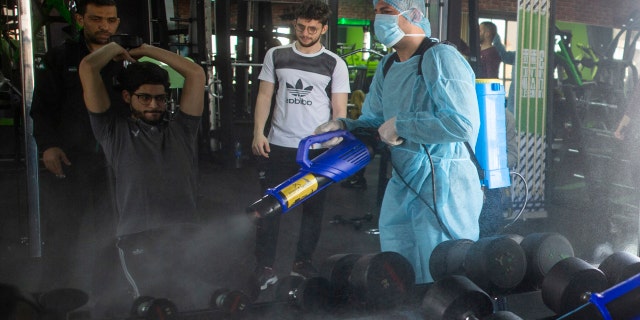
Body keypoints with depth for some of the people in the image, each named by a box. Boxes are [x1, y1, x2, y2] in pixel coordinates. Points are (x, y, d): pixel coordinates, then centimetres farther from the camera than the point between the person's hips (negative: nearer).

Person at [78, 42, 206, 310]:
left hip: (186, 236, 2)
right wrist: (116, 48, 30)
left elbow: (196, 73, 19)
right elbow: (87, 68, 12)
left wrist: (146, 50, 27)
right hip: (138, 238, -2)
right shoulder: (114, 130, 16)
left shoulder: (180, 130, 22)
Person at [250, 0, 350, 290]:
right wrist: (258, 133, -4)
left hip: (317, 148, 0)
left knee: (313, 208, 9)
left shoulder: (335, 64, 3)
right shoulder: (276, 56, 7)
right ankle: (264, 267, 13)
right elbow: (264, 95, 8)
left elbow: (339, 110, 2)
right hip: (278, 146, 1)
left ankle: (303, 263, 24)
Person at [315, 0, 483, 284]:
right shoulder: (387, 66, 11)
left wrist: (400, 125, -20)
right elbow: (372, 121, 17)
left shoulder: (440, 58, -16)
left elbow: (464, 123, -28)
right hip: (401, 186, 9)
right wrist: (343, 127, -4)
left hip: (444, 187, -8)